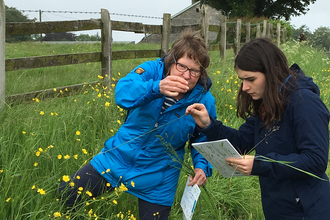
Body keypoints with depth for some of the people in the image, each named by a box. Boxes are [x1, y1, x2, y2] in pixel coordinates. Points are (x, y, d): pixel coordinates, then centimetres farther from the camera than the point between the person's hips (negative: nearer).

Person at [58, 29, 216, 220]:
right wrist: (157, 88, -51)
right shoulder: (153, 70, -14)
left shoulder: (204, 100, -13)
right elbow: (122, 93, -33)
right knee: (64, 195, 2)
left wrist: (202, 166, -22)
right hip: (117, 159, 1)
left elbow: (204, 141, -1)